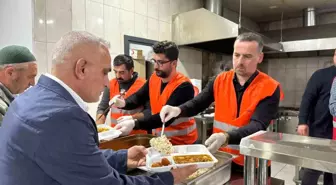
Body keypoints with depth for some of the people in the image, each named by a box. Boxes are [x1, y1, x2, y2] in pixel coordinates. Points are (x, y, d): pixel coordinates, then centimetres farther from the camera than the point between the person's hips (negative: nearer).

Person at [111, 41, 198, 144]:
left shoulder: (184, 86, -23)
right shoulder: (154, 79, -1)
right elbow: (139, 96, 6)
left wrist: (134, 124, -39)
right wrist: (123, 103, -16)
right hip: (159, 139, 6)